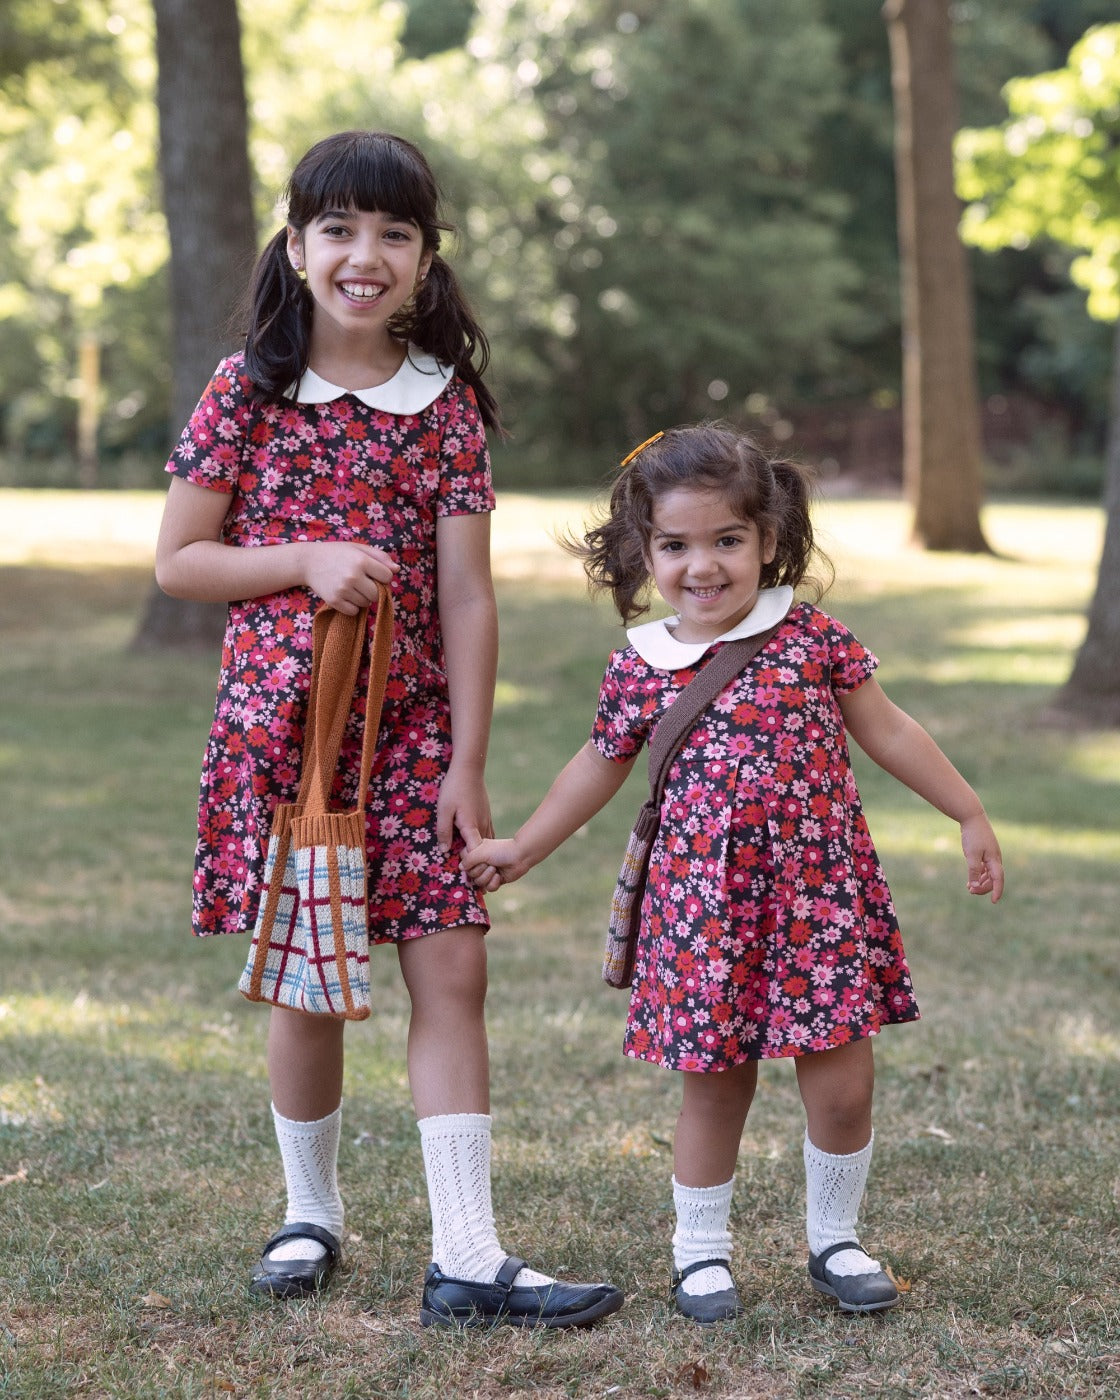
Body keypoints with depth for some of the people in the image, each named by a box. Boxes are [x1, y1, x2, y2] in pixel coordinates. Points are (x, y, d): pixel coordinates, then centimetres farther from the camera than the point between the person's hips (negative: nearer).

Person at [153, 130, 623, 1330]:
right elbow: (177, 560, 0)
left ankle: (467, 1257, -1)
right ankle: (311, 1213, 28)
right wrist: (308, 563, -16)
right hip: (280, 722, -1)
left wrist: (468, 762, -5)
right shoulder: (246, 391, -2)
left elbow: (465, 596, -1)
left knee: (451, 971, -4)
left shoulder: (447, 403, 1)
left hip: (411, 728, 1)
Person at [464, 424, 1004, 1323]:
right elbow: (599, 768, 17)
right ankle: (701, 1248, 26)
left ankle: (836, 1240, 25)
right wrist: (522, 850, 23)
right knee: (715, 1089, 7)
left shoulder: (811, 634, -1)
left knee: (843, 1088, 2)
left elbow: (888, 730, 8)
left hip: (822, 896, 0)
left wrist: (970, 814, 10)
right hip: (705, 912, 0)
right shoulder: (640, 671, 1)